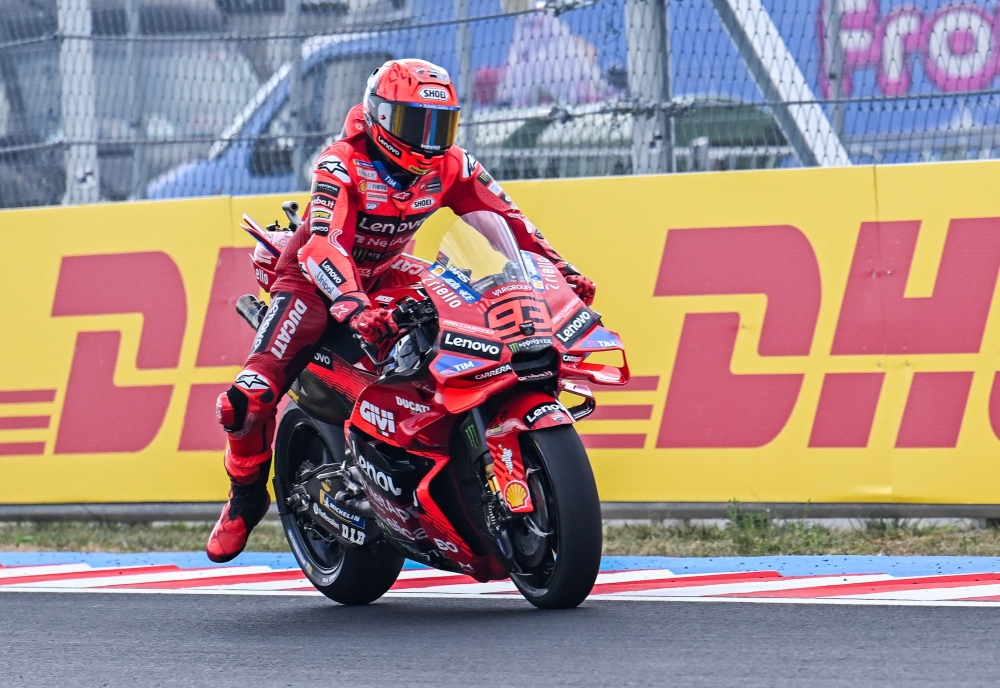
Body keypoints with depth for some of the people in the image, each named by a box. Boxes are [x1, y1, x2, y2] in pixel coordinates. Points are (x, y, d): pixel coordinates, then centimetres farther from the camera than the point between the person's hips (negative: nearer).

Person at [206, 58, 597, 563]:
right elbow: (323, 245, -39)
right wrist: (355, 308, -56)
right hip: (316, 278, -5)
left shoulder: (450, 166, -10)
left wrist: (563, 272, -21)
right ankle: (246, 496, 3)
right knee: (250, 398, -24)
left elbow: (507, 220, -7)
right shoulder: (342, 164, -26)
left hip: (385, 278, 5)